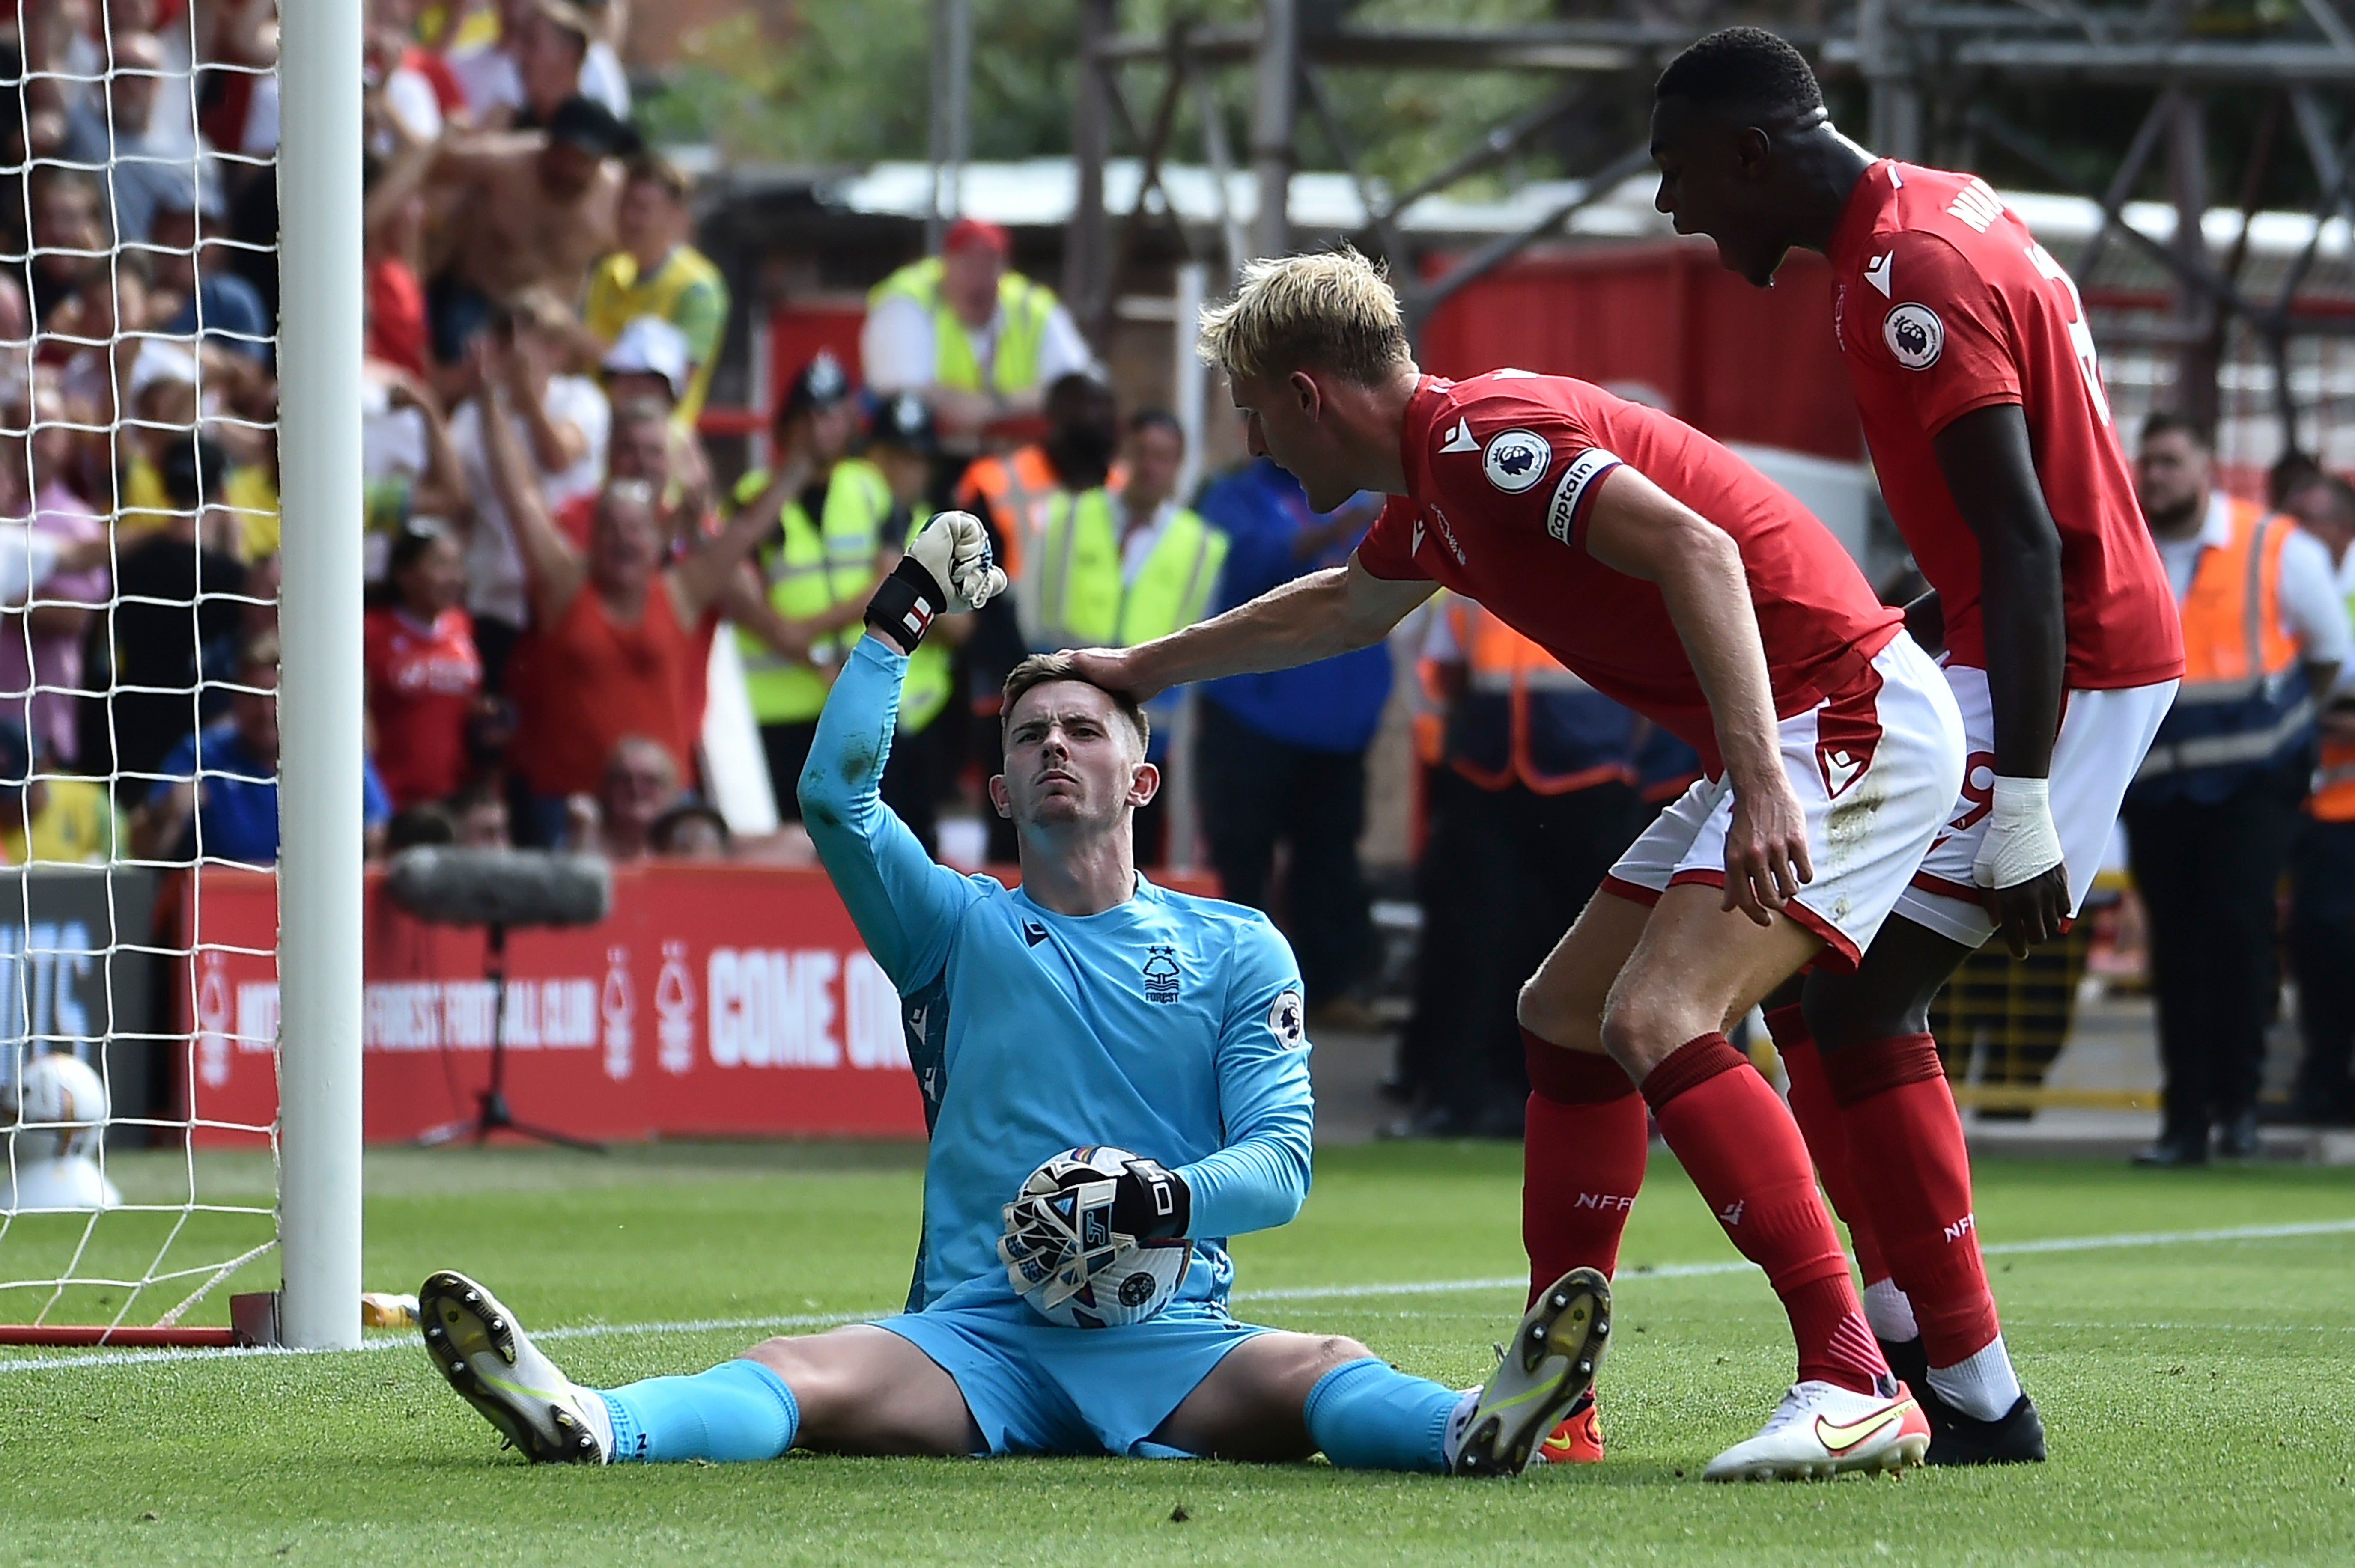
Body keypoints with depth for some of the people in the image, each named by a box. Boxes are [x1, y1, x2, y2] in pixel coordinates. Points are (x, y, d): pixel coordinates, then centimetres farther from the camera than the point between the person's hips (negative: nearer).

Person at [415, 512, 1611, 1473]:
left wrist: (1175, 1200, -17)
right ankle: (583, 1425, -57)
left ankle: (1473, 1432, -64)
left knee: (1319, 1377, -34)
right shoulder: (960, 930, 17)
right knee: (799, 1379, -30)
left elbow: (1281, 1157, 4)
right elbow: (833, 797, 0)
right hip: (976, 1341, 0)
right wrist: (895, 626, 1)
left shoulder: (1238, 951, 14)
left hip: (1168, 1343, 0)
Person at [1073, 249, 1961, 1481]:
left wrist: (1760, 779, -37)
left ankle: (1855, 1387, -28)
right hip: (1772, 742, 11)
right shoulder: (1434, 480, 17)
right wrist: (1142, 669, 50)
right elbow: (1343, 609, 40)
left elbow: (1696, 547, -29)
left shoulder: (1489, 436, -16)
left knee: (1657, 1021, -23)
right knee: (1566, 1014, 15)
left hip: (1848, 712, -11)